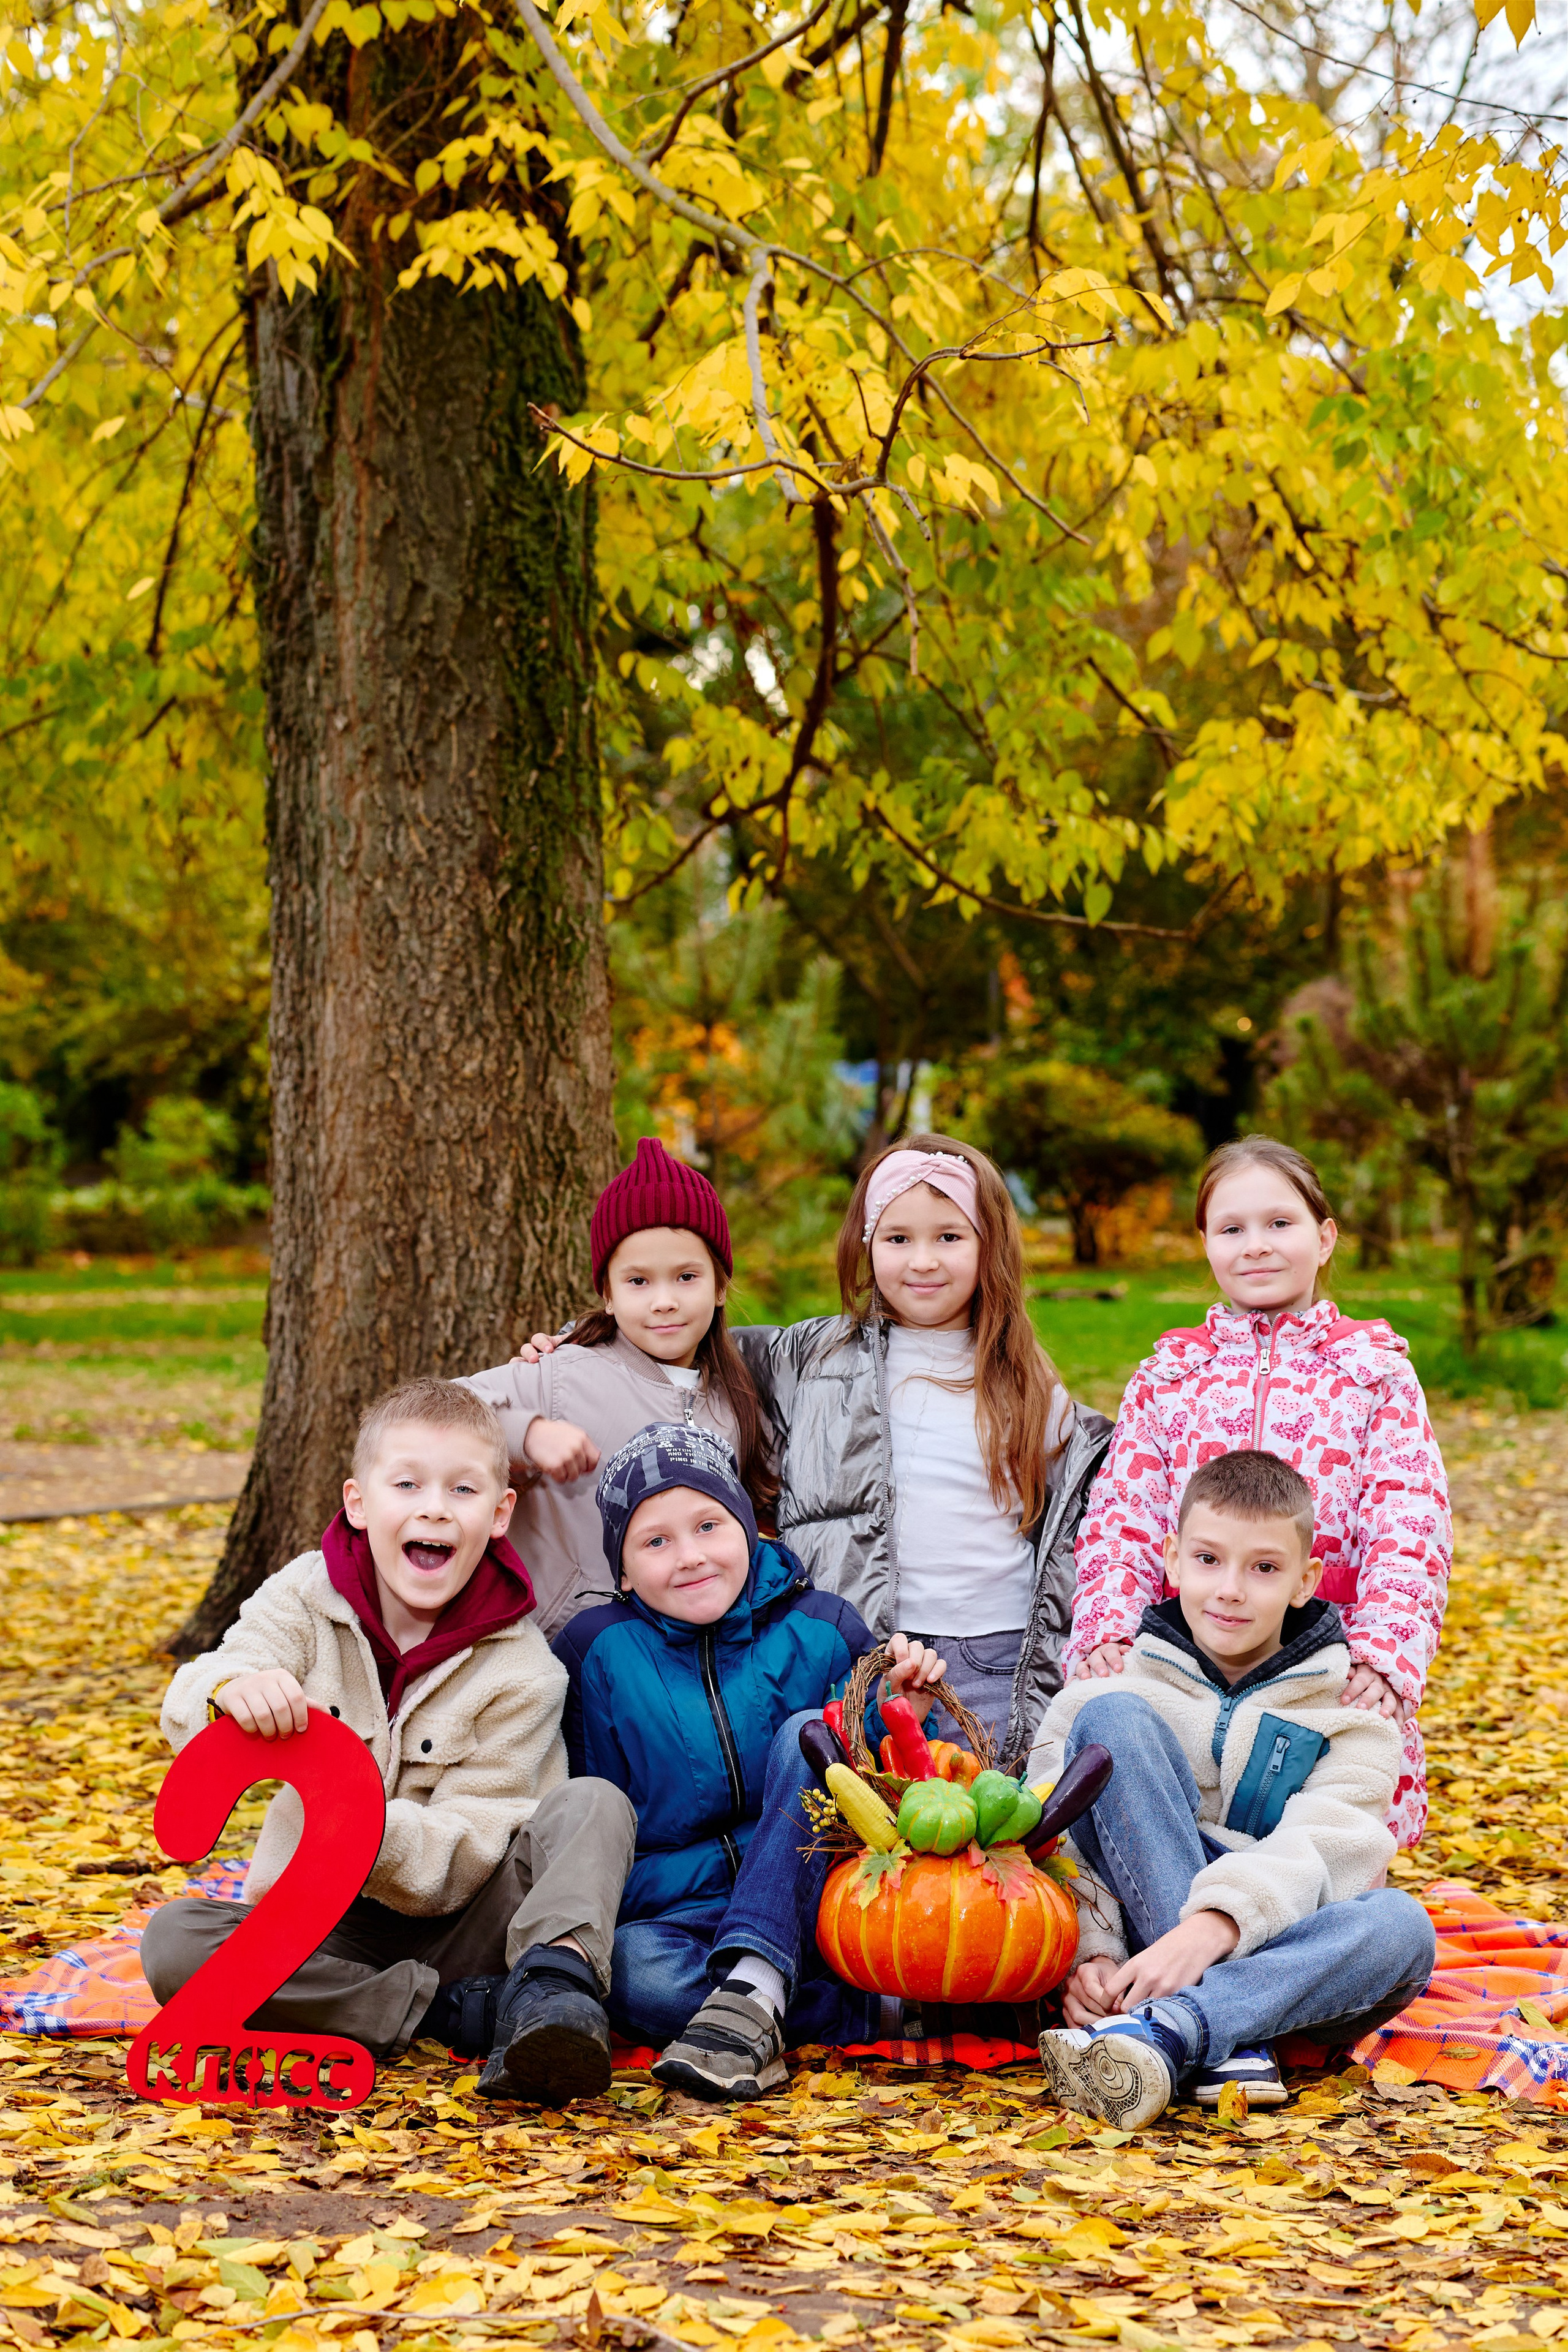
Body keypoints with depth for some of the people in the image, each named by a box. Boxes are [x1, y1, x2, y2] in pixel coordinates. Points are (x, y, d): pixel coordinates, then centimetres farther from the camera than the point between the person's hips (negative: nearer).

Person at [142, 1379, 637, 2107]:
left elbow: (466, 1855, -14)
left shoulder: (520, 1671, -9)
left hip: (452, 1926, -1)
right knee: (173, 1941, -28)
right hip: (323, 1935, 2)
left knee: (595, 1803, -22)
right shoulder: (307, 1596, -3)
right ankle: (458, 2012, -27)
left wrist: (372, 1834, -36)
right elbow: (186, 1713, -17)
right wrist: (231, 1690, -43)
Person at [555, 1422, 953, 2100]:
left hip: (804, 1910, 1)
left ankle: (753, 1993, -38)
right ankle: (881, 2014, -33)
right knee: (630, 1970, -35)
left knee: (806, 1734, -23)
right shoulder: (599, 1649, 3)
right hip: (673, 1911, -1)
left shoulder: (820, 1631, 4)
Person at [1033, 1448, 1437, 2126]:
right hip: (1136, 1935, 0)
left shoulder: (1347, 1713, 9)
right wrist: (1088, 1954, -25)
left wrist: (1213, 1927, -31)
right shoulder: (1122, 1686, 9)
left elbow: (1321, 1851, -11)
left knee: (1402, 1925, -32)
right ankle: (1226, 2041, -34)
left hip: (1274, 1950, 0)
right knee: (1113, 1719, -21)